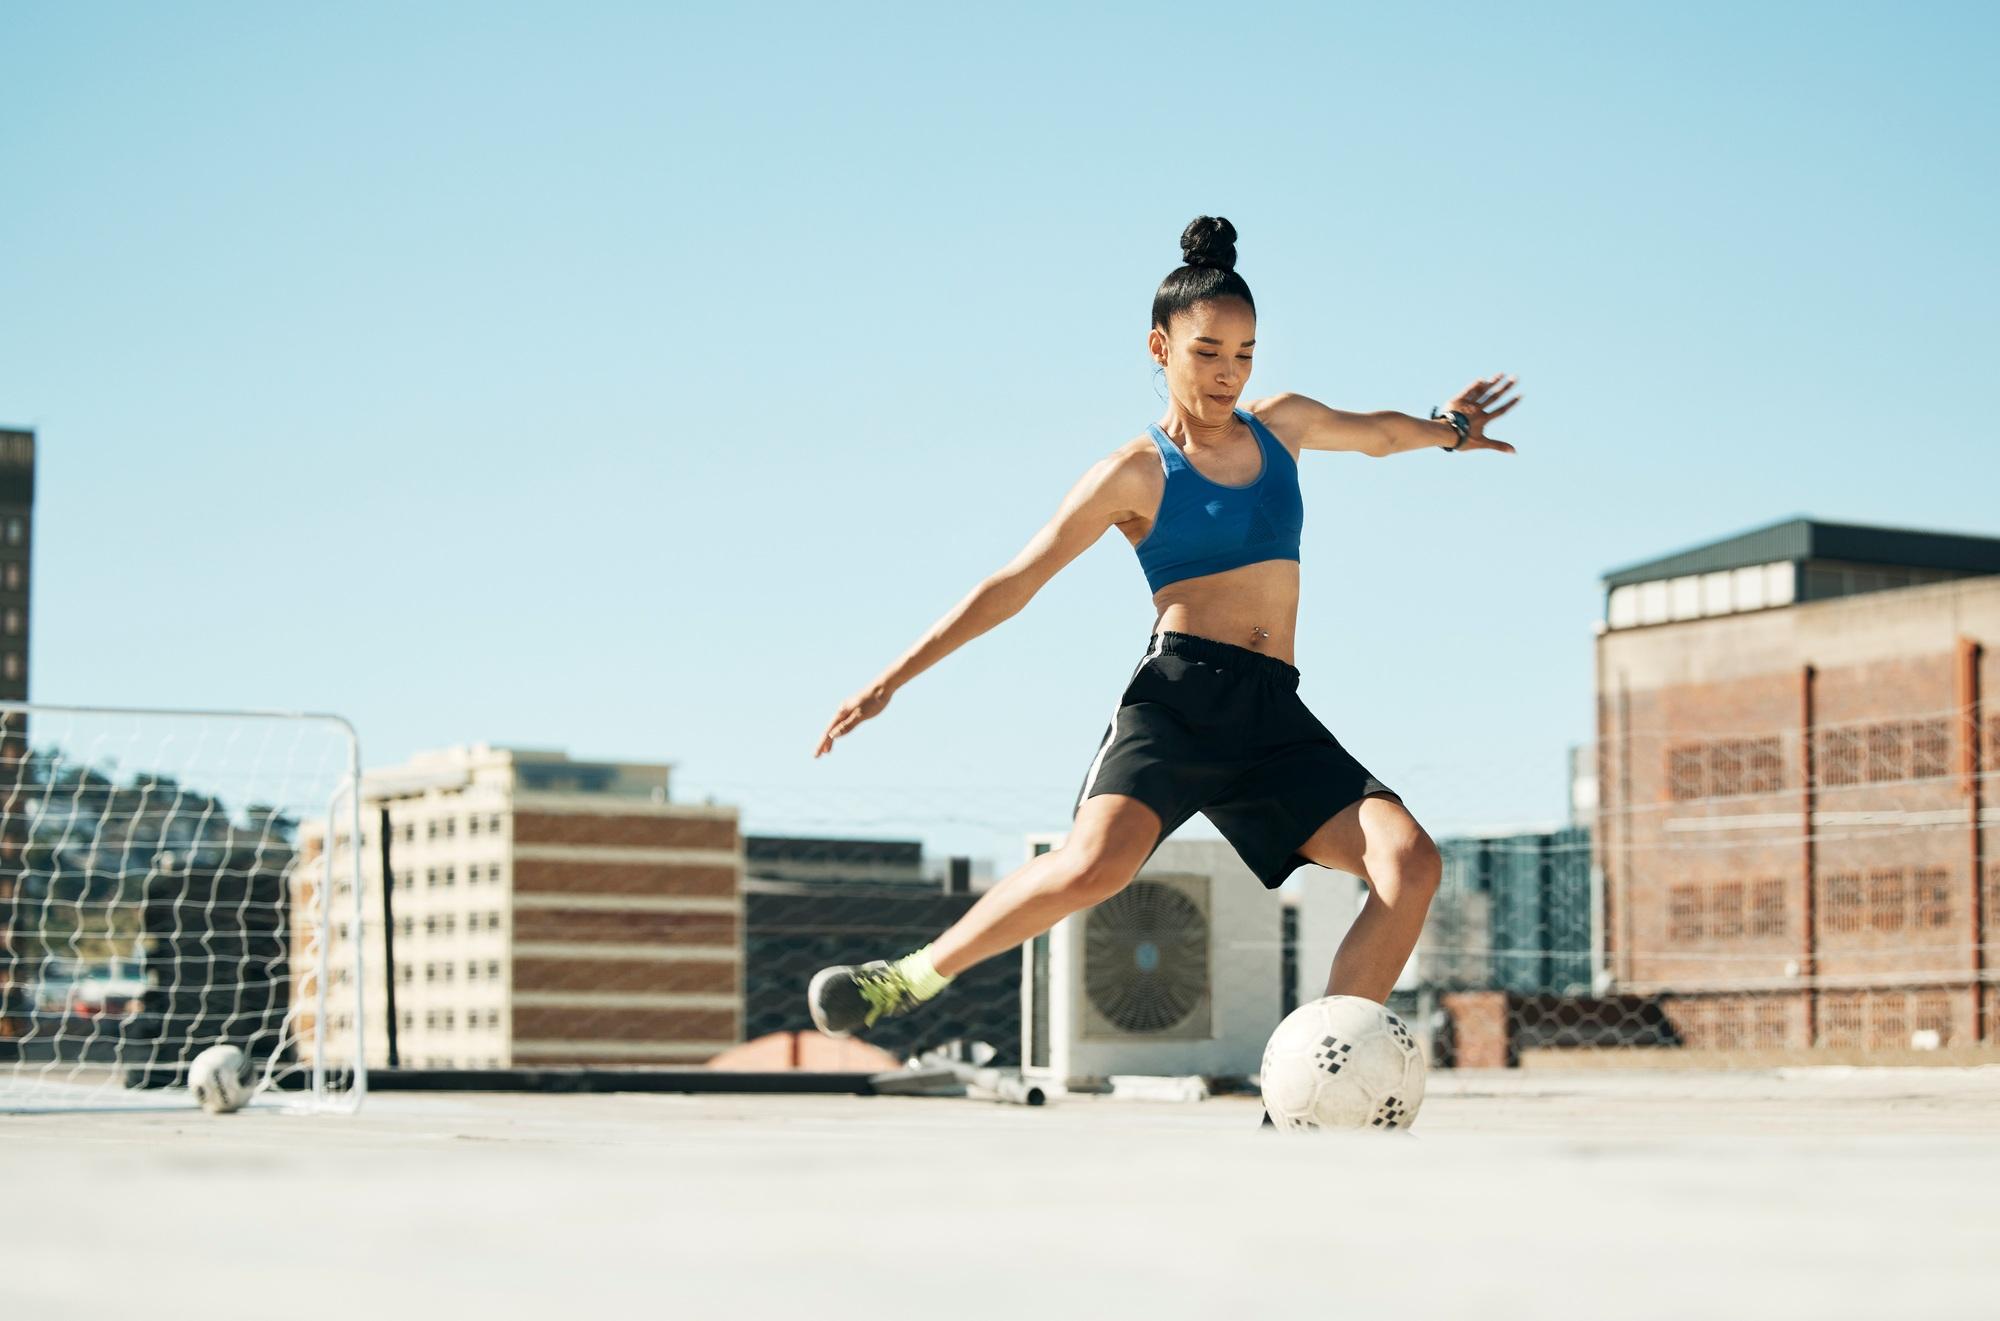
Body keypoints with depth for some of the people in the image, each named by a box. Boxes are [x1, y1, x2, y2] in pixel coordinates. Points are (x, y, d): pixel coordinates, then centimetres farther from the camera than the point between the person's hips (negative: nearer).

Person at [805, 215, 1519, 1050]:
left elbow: (1375, 432, 41)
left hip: (1276, 720, 5)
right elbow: (1011, 587, 3)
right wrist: (890, 682, -2)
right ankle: (911, 979, -15)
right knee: (1097, 861, -33)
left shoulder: (1283, 425, 17)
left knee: (1410, 861, -17)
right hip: (1178, 698, -5)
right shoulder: (1136, 473, 3)